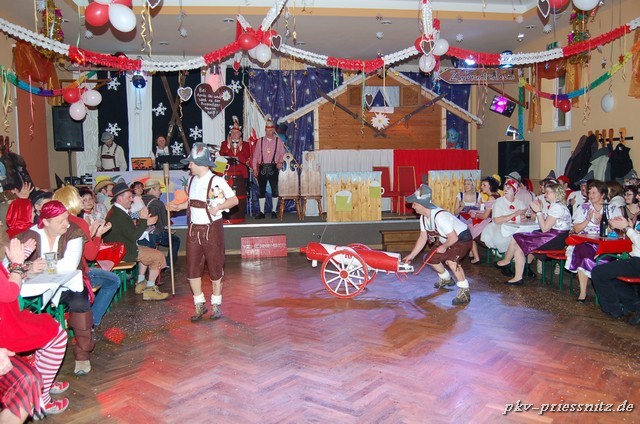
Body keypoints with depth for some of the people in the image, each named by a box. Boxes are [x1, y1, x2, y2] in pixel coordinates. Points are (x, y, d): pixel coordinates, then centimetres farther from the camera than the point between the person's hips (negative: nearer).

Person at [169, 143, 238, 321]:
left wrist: (218, 207, -21)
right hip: (193, 229, 6)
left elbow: (234, 200, -8)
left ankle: (216, 304, 22)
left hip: (212, 229, -6)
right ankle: (200, 304, 20)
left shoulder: (217, 181, -12)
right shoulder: (192, 181, 9)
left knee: (215, 268, 6)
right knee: (192, 269, 5)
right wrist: (178, 206, 13)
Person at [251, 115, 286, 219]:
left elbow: (283, 153, 5)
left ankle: (274, 211, 12)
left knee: (275, 190, 0)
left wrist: (280, 161, -14)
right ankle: (261, 212, 10)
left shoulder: (278, 141, 6)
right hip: (262, 168, 1)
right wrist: (254, 168, 2)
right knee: (261, 190, 3)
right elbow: (255, 155, 8)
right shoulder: (260, 141, 8)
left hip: (273, 168, -1)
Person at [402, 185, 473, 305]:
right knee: (430, 258, 10)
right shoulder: (423, 217, -5)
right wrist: (411, 256, 3)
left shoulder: (439, 216, -34)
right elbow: (423, 238, 4)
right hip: (446, 241, 10)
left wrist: (444, 247, -14)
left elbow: (454, 238, -33)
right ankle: (446, 279, 38)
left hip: (462, 238, -10)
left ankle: (464, 292, -19)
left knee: (450, 260, -33)